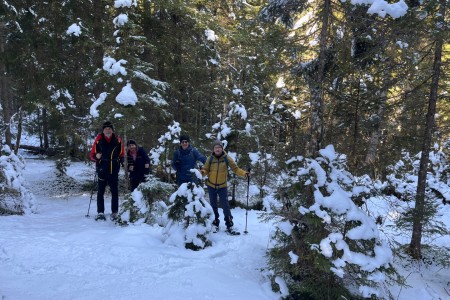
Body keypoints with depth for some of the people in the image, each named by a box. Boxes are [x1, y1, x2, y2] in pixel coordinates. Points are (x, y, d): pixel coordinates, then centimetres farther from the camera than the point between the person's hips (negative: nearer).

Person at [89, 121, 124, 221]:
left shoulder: (117, 140, 4)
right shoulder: (99, 140, 0)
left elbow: (122, 154, 15)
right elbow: (92, 155, 4)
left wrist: (121, 160, -4)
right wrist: (96, 156, -17)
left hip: (114, 170, 2)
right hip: (102, 170, -1)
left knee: (115, 191, 6)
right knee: (101, 191, -1)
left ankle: (114, 213, 14)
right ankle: (100, 212, 4)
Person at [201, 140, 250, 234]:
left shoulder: (227, 158, -7)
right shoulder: (210, 159, -5)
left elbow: (235, 168, -7)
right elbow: (206, 170, -3)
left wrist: (244, 173, -21)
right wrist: (202, 172, -25)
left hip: (222, 186, -2)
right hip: (211, 185, 2)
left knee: (225, 206, -2)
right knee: (213, 205, 12)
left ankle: (229, 225, 5)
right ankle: (215, 224, 27)